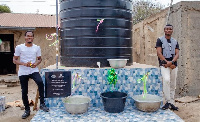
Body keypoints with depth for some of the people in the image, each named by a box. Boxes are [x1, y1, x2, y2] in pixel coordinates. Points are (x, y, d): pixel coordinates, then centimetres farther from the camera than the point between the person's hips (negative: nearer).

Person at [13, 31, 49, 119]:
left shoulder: (37, 48, 4)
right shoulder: (19, 47, -2)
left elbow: (39, 59, 14)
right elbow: (14, 60, 0)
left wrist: (36, 63, -9)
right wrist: (24, 64, -17)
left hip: (34, 70, 0)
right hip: (23, 72, 0)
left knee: (40, 82, -27)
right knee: (24, 92, 7)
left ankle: (42, 104, -13)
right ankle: (27, 110, 24)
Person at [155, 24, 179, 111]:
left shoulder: (175, 42, 16)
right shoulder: (160, 40, 5)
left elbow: (177, 54, 5)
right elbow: (159, 53, -5)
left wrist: (171, 62, -14)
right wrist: (167, 63, -13)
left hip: (174, 65, 5)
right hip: (164, 65, -4)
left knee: (173, 84, 6)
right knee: (166, 80, -27)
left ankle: (171, 103, 15)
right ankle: (167, 101, -17)